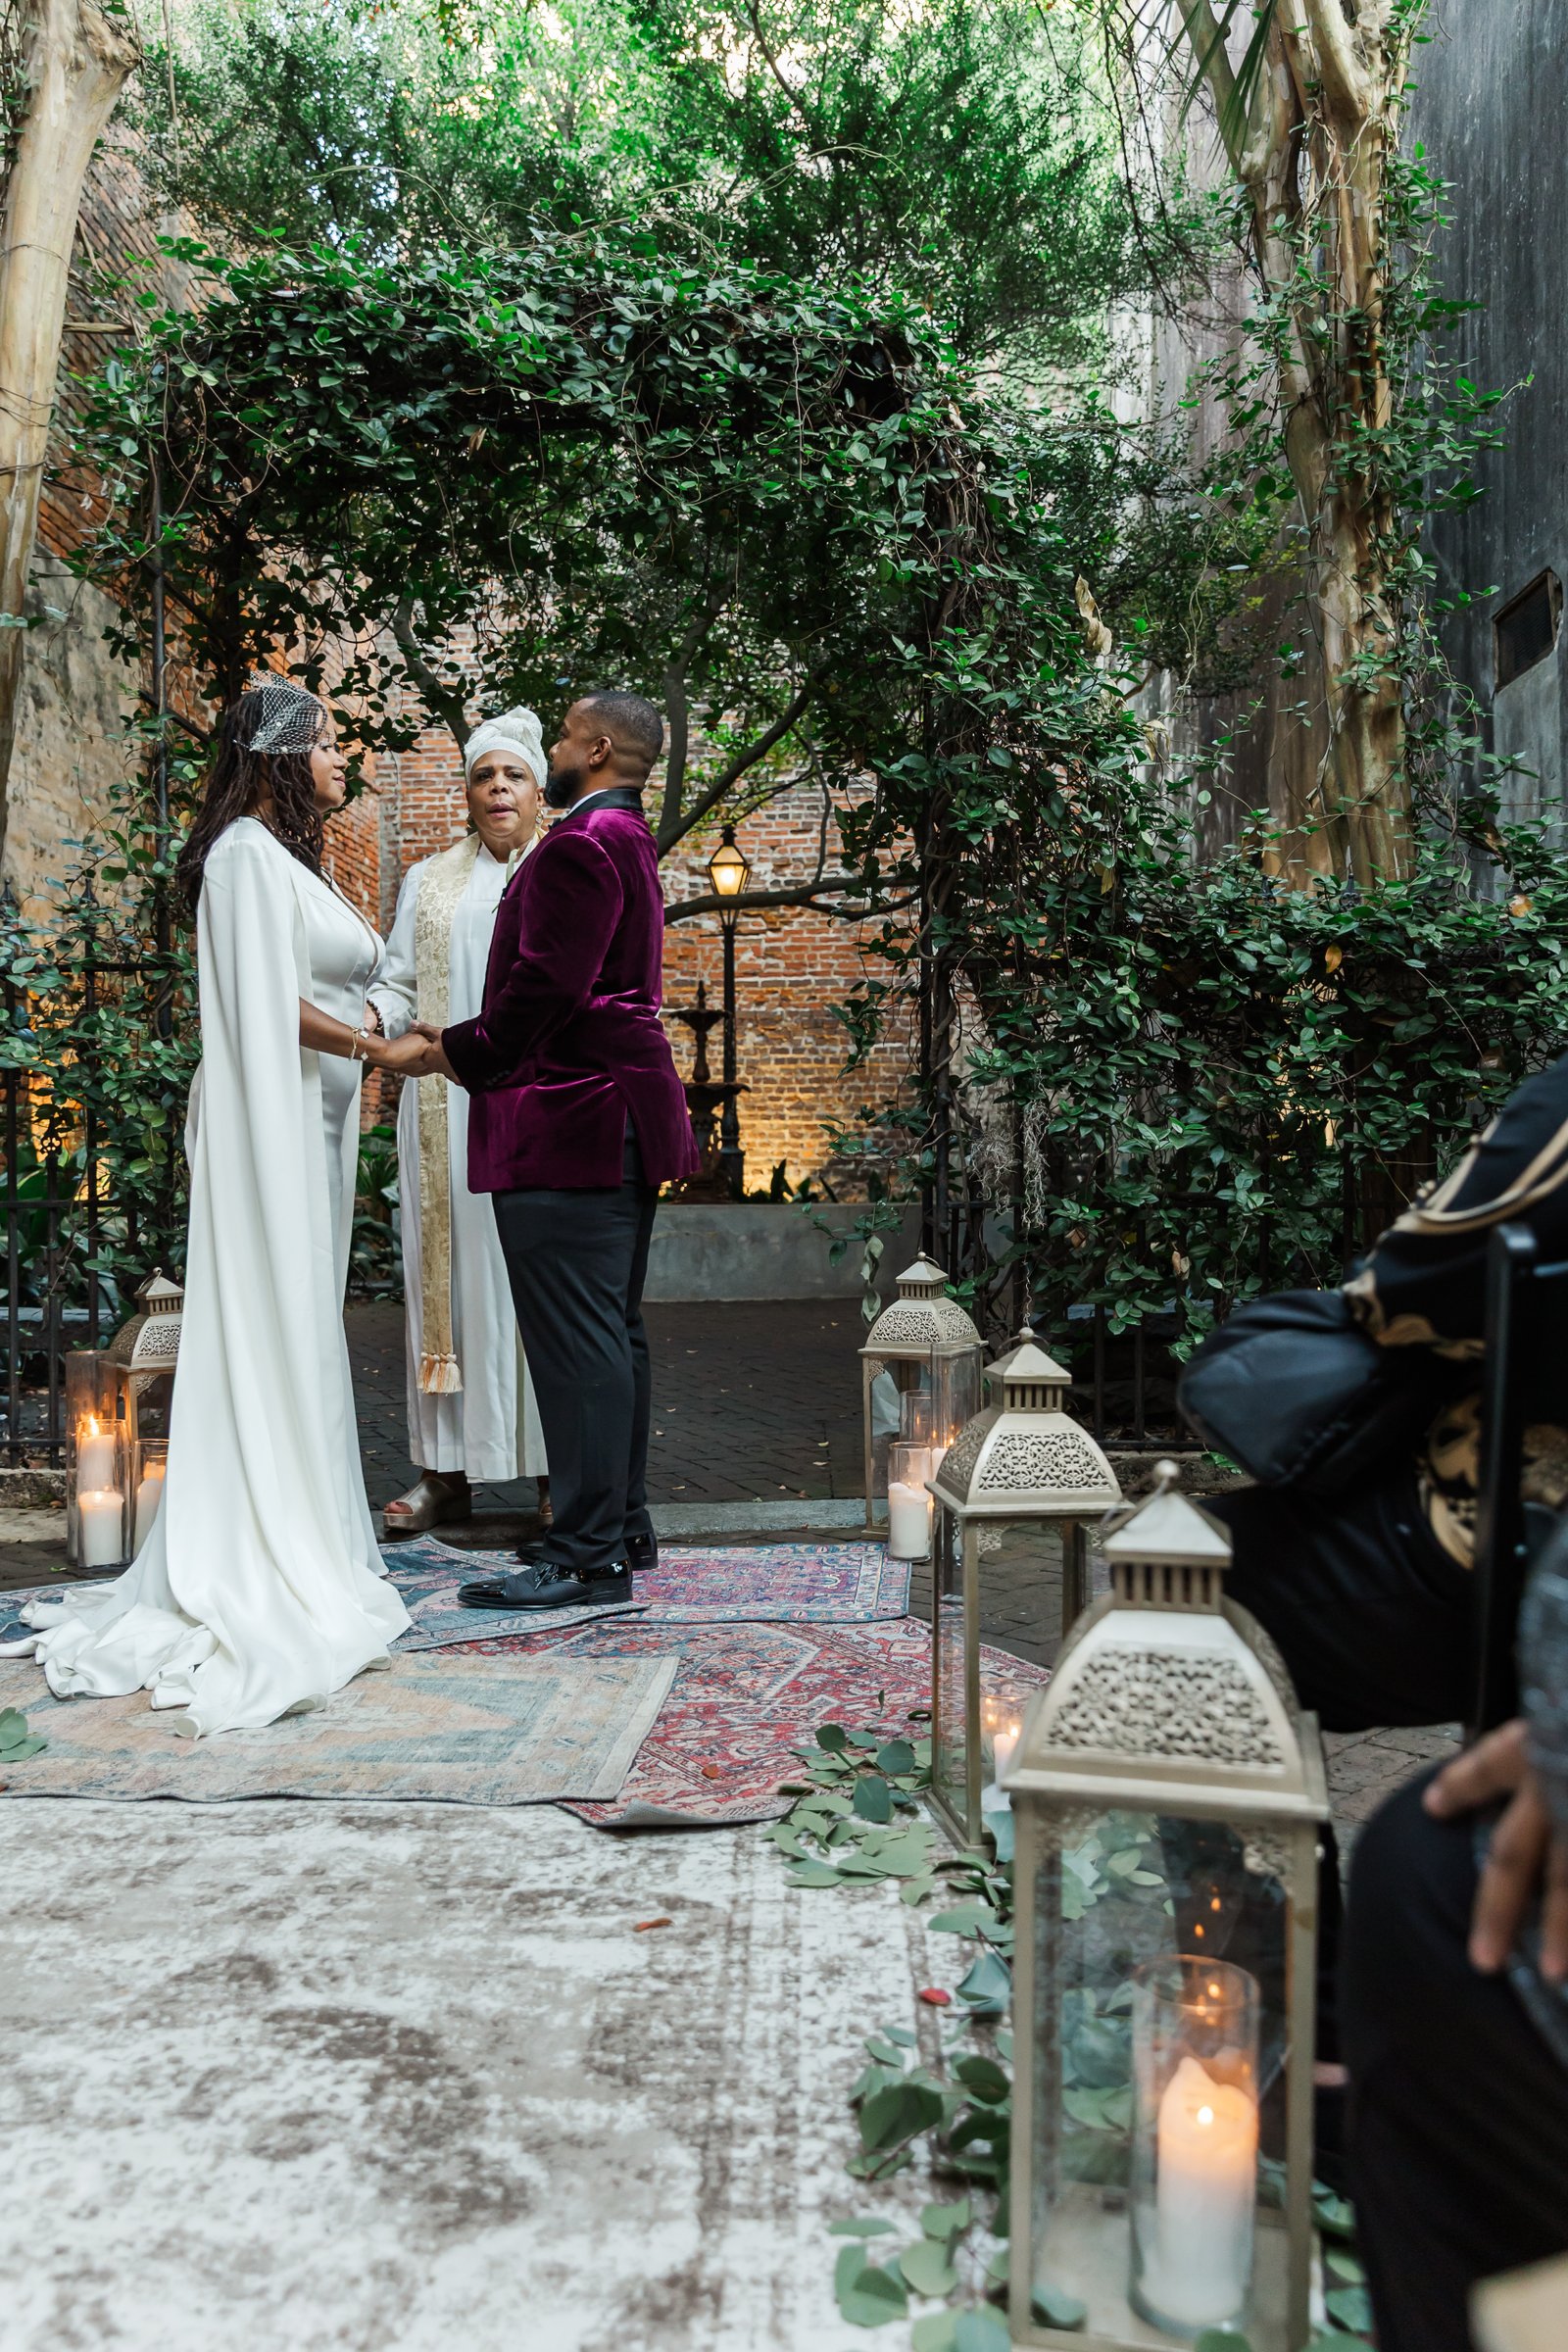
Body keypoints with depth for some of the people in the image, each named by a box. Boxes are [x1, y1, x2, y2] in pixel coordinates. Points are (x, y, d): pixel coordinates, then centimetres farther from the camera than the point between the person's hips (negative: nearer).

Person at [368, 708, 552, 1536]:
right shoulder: (428, 883, 17)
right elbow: (398, 984, 9)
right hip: (450, 1108, 2)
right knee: (452, 1267, 0)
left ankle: (556, 1470, 3)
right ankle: (446, 1472, 6)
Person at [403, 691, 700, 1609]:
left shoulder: (581, 843, -12)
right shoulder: (630, 841, 21)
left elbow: (546, 985, -20)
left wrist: (466, 1055, -5)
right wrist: (467, 1041, 17)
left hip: (568, 1123, -11)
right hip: (621, 1118, 11)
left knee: (577, 1340, -7)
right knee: (613, 1332, 15)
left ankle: (588, 1557, -1)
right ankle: (623, 1527, 25)